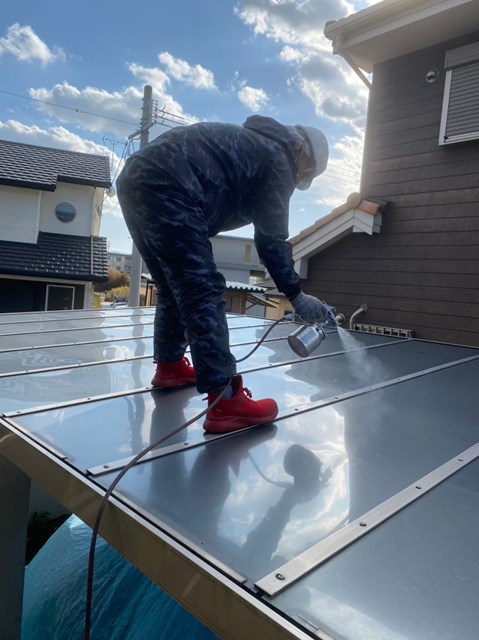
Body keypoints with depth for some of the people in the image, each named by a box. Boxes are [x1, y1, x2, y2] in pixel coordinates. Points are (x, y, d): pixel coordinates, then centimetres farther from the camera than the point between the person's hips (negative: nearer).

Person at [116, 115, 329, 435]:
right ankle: (225, 403, -11)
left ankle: (169, 366, 32)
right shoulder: (277, 158, 2)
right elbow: (272, 239, -1)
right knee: (203, 293, -12)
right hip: (166, 189, -10)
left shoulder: (253, 142, 30)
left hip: (137, 179, 10)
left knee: (176, 287, 19)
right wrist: (297, 295, 6)